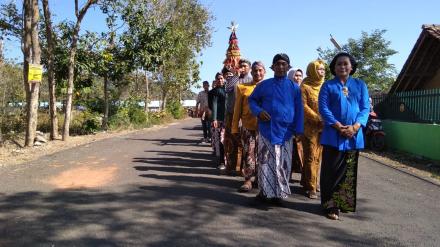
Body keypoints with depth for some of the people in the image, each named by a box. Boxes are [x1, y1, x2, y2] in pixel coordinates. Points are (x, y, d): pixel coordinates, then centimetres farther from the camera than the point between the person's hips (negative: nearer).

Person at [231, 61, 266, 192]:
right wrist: (235, 128, 3)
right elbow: (237, 110, 6)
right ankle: (248, 179, 11)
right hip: (248, 127, 0)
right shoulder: (242, 87, 5)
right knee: (248, 155, 0)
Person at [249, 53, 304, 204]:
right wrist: (258, 111, -8)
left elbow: (299, 110, 7)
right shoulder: (264, 85, 6)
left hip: (285, 132, 0)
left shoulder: (294, 87, 6)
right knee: (265, 162, 3)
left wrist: (299, 130, 0)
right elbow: (252, 100, 12)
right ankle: (265, 191, 15)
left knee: (282, 164, 3)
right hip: (266, 130, 0)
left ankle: (279, 193, 13)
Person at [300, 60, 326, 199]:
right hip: (310, 127, -5)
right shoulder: (305, 86, -2)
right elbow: (304, 106, -9)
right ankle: (310, 187, 1)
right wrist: (318, 119, -17)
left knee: (317, 157, 9)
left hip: (323, 127, 5)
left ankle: (311, 182, 21)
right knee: (311, 157, -4)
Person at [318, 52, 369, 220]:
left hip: (354, 135, 3)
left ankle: (346, 204, 21)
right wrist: (339, 127, -16)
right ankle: (331, 206, 5)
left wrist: (355, 127, -12)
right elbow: (323, 108, -5)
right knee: (332, 171, -2)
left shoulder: (360, 85, 12)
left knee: (350, 172, 9)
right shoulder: (328, 86, 5)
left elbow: (365, 108, 4)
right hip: (333, 135, -2)